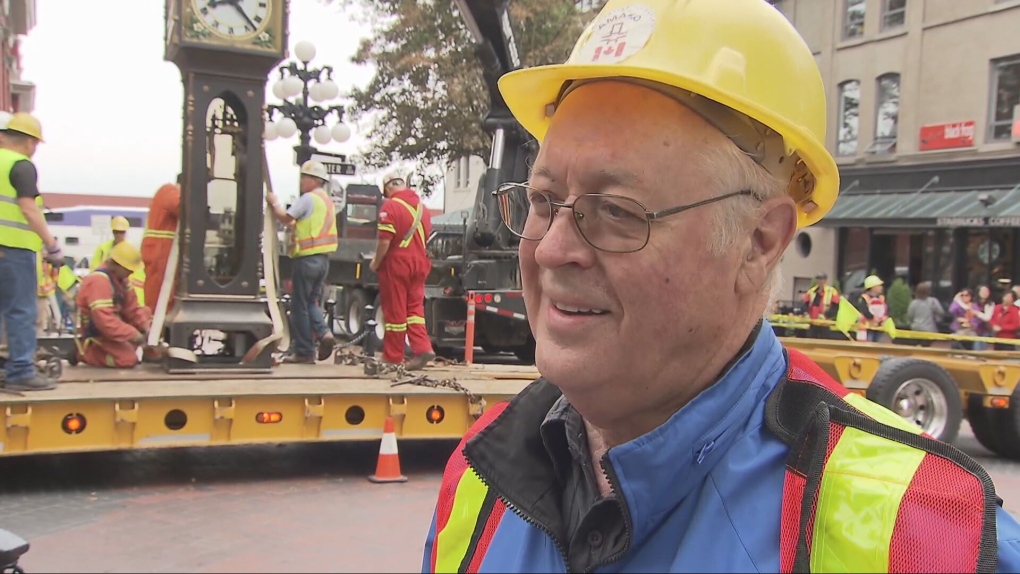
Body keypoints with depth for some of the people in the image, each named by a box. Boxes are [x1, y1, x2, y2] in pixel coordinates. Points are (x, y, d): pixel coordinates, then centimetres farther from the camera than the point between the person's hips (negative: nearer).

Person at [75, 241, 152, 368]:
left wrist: (147, 328, -10)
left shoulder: (119, 278, 4)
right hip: (95, 336, -10)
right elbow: (105, 322, -33)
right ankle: (83, 353, -5)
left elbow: (132, 309, 5)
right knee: (129, 359, -22)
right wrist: (133, 335, -29)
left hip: (112, 329, 10)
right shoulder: (98, 281, -27)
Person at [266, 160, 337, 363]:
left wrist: (274, 203, 3)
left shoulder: (308, 198, -10)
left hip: (307, 259, -8)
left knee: (300, 306, 1)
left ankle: (304, 352, 3)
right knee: (312, 302, 18)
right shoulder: (328, 200, 17)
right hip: (323, 259, 8)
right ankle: (324, 333, -4)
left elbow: (285, 218, -11)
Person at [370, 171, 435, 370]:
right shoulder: (421, 206, 11)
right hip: (419, 263, 6)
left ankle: (392, 357, 10)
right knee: (415, 307, 10)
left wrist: (376, 262, -4)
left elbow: (385, 241, -18)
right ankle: (423, 348, -6)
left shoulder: (390, 206, -13)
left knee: (395, 310, 2)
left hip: (397, 263, -6)